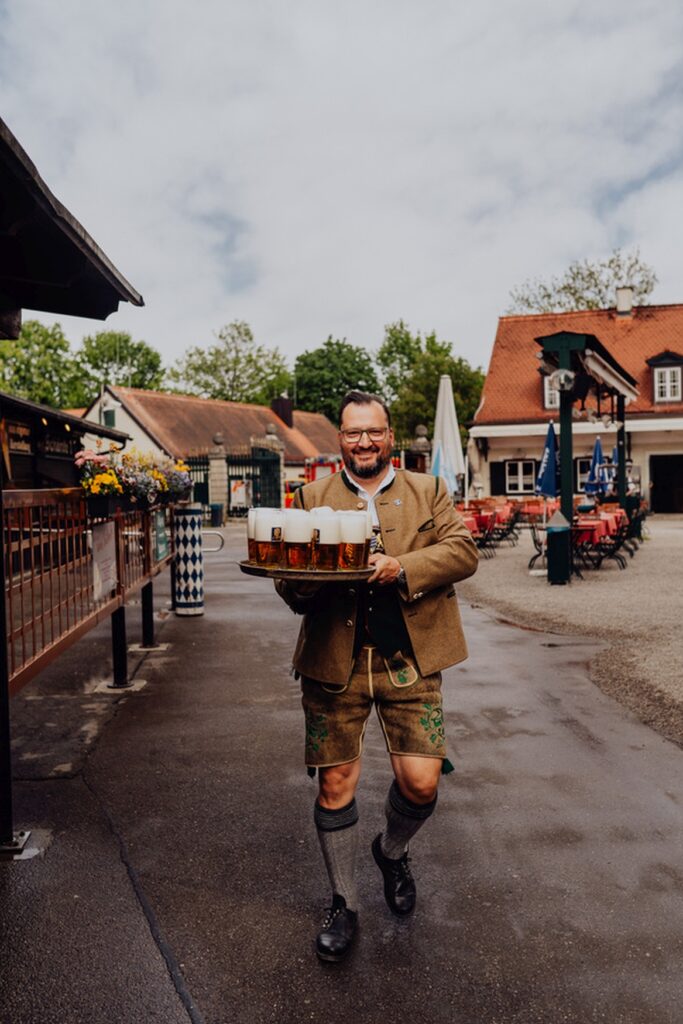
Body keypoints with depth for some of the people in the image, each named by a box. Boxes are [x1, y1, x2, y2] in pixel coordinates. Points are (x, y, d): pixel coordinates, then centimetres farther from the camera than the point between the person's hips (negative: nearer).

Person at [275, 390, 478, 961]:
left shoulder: (429, 492, 9)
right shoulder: (312, 498, 9)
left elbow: (463, 550, -4)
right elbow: (288, 578, 4)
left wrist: (402, 568, -20)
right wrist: (306, 584, -20)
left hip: (409, 662, 0)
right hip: (334, 662, 0)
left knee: (421, 783, -1)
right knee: (335, 784, 6)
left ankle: (392, 852, 36)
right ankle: (344, 905, 31)